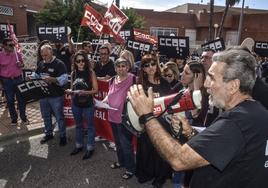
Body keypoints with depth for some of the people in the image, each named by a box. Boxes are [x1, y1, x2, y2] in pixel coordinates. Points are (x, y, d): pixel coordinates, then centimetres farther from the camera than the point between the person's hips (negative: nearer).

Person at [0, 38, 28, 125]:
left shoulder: (18, 54, 0)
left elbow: (22, 64, 16)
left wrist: (21, 65, -8)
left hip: (18, 79, 2)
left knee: (21, 99, 8)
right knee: (10, 100, 9)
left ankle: (23, 117, 22)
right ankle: (14, 118, 23)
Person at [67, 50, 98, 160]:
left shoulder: (91, 73, -9)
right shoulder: (73, 73, 3)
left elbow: (96, 89, -11)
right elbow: (72, 89, 13)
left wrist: (85, 92, -26)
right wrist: (69, 91, -9)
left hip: (88, 104, -4)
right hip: (76, 104, 5)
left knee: (90, 126, 9)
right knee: (78, 125, 19)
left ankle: (90, 148, 23)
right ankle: (79, 145, 36)